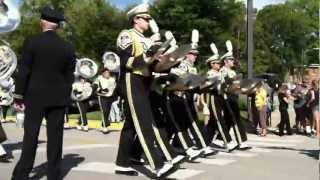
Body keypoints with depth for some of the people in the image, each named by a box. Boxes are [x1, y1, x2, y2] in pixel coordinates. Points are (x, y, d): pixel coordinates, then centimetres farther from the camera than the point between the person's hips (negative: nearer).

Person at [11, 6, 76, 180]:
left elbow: (23, 71, -6)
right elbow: (69, 76, 4)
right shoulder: (68, 47, 1)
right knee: (55, 136, 5)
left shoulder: (31, 42, -6)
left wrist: (18, 96, 0)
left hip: (35, 96, -1)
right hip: (58, 97, 2)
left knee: (31, 135, 6)